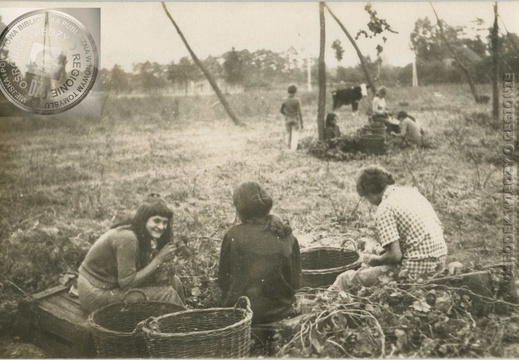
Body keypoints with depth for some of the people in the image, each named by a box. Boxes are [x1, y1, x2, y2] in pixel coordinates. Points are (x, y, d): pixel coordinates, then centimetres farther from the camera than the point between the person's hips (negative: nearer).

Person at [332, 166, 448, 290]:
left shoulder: (385, 209, -13)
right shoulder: (412, 192, 10)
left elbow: (395, 255, -17)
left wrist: (377, 260, 5)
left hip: (416, 268, -9)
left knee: (345, 279, 1)